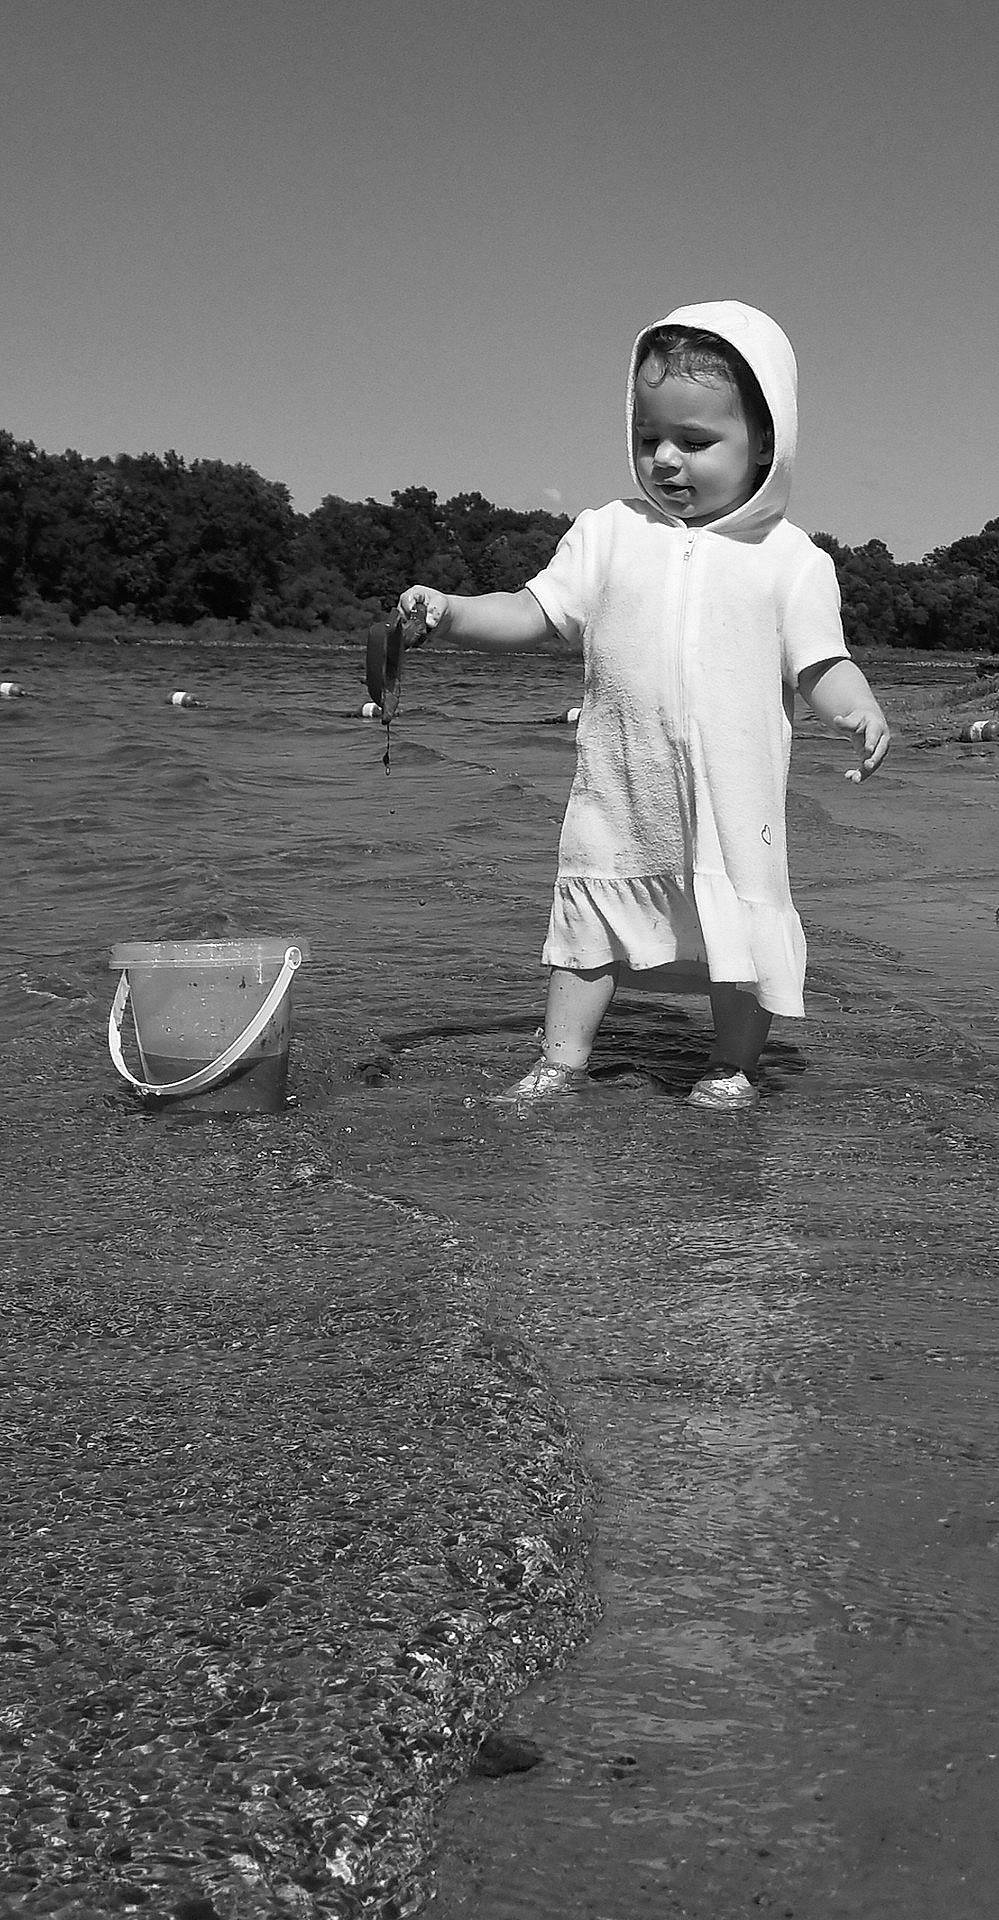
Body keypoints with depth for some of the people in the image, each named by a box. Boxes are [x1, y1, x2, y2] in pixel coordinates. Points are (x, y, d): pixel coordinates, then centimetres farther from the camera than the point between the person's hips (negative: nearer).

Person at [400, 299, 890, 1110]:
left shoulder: (791, 559, -3)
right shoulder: (607, 535, 3)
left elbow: (821, 664, -4)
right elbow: (532, 612, 3)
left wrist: (858, 710, -24)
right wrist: (452, 610, -12)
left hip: (734, 798, -2)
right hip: (619, 793, 2)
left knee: (742, 921, 7)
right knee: (590, 916, 10)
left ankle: (735, 1065, 25)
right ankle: (563, 1060, 22)